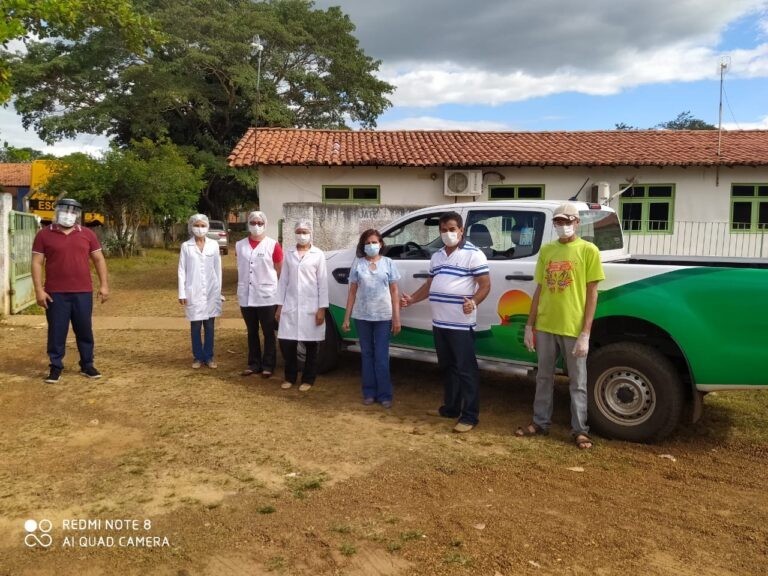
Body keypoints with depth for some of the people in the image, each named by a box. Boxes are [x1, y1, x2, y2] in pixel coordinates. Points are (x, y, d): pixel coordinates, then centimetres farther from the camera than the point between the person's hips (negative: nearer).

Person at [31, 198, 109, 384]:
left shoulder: (87, 234, 6)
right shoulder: (44, 235, 1)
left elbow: (98, 259, 9)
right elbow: (37, 263, 0)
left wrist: (104, 284, 3)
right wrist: (39, 289, -7)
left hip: (83, 292, 2)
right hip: (56, 293, -1)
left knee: (84, 330, 9)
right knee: (56, 331, 4)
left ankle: (87, 365, 21)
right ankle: (55, 367, 15)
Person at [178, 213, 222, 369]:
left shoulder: (214, 244, 3)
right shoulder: (186, 246, 0)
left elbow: (218, 269, 6)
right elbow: (182, 271, 1)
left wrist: (219, 290, 4)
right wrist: (182, 293, -4)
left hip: (211, 292, 1)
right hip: (194, 292, -1)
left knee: (209, 326, 6)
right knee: (196, 327, 5)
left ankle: (209, 357, 16)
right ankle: (198, 357, 16)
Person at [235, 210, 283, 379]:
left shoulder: (273, 245, -4)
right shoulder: (240, 245, 7)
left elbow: (280, 271, -1)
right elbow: (240, 269, 14)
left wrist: (280, 294, -2)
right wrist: (240, 289, 10)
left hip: (266, 296, -3)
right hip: (246, 296, 4)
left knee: (268, 332, 5)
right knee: (252, 332, 13)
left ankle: (268, 365, 14)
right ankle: (254, 364, 23)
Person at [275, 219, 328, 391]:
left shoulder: (318, 254, -1)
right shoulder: (289, 253, 8)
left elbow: (323, 283, -3)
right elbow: (283, 280, 8)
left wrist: (322, 308, -8)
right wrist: (279, 305, 5)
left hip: (310, 306, -2)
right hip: (290, 306, 3)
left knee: (310, 345, 5)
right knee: (285, 343, 2)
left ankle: (308, 379, 20)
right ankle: (290, 377, 21)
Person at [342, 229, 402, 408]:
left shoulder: (388, 263, 2)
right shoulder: (357, 264, 4)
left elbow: (394, 292, 1)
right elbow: (352, 292, 5)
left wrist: (396, 318, -4)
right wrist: (346, 318, 2)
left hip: (383, 316, -1)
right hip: (362, 316, 2)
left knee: (381, 357, 1)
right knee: (367, 355, 10)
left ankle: (384, 395, 9)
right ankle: (369, 393, 18)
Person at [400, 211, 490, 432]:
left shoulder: (473, 254, -7)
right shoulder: (437, 256, 16)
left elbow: (485, 285, -10)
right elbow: (430, 284, 25)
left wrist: (473, 302, -28)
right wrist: (412, 299, 14)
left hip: (461, 324, -8)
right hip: (439, 323, 8)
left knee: (466, 369, -3)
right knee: (447, 367, 16)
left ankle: (470, 416, 3)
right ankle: (451, 407, 28)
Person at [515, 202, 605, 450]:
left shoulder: (588, 250, -5)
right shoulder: (546, 250, 7)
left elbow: (592, 294, -6)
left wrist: (585, 333, -11)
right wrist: (529, 325, 7)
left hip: (573, 329, -4)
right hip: (545, 326, 4)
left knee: (578, 383, 8)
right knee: (544, 378, 15)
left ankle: (580, 430, 20)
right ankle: (540, 422, 28)